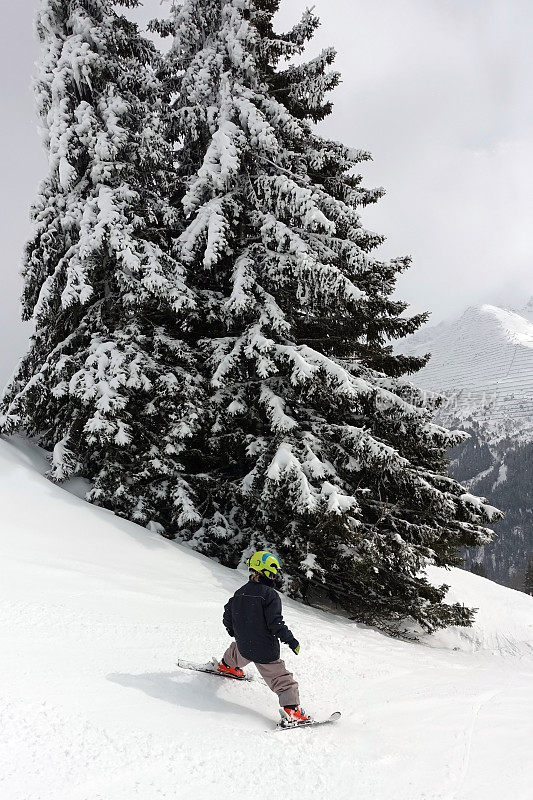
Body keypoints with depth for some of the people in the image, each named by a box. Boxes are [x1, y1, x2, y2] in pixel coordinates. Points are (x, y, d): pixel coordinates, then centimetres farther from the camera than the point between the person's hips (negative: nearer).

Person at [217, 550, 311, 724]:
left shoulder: (240, 593, 2)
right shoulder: (270, 595, -19)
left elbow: (227, 617, 12)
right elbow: (276, 623, -23)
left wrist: (235, 633, 29)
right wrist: (291, 640, -13)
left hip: (243, 646, 7)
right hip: (266, 651, -6)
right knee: (282, 680, 2)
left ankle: (227, 665, 63)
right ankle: (291, 709, -9)